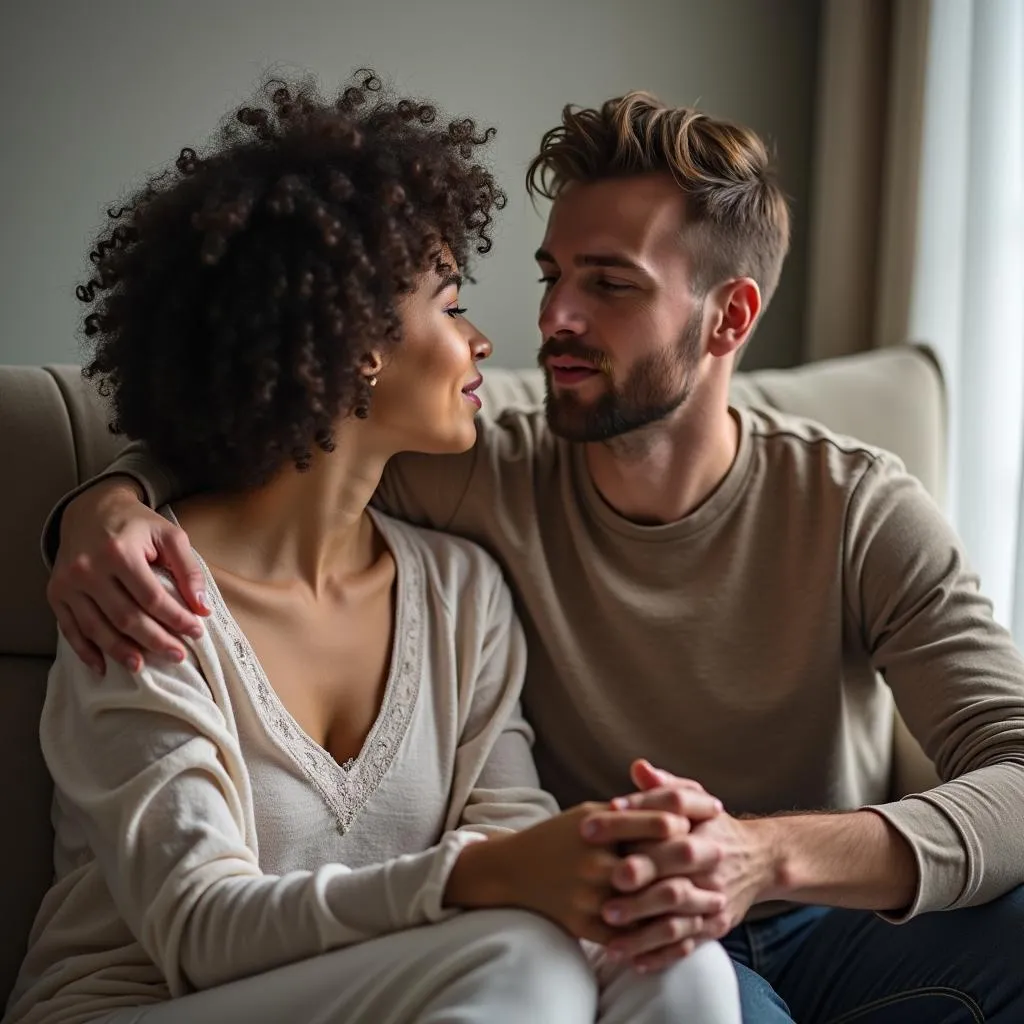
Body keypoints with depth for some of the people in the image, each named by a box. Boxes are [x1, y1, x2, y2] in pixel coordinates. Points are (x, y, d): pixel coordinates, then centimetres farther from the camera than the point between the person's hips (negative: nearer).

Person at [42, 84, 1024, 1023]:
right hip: (612, 931, -1)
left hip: (839, 918, 1)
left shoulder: (858, 511, -10)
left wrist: (768, 855, -41)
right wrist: (108, 504, -22)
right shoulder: (494, 476, -7)